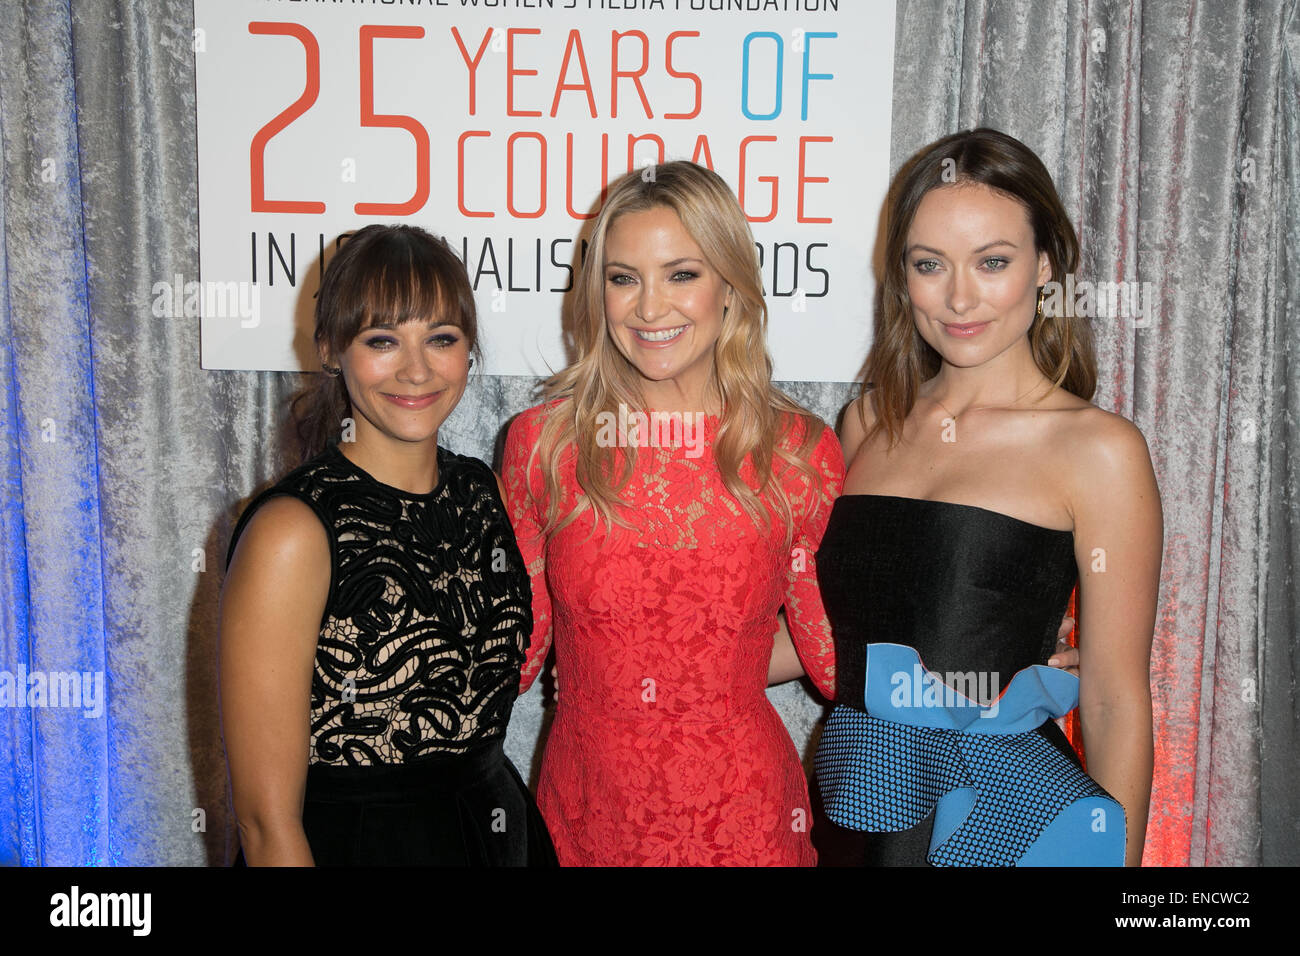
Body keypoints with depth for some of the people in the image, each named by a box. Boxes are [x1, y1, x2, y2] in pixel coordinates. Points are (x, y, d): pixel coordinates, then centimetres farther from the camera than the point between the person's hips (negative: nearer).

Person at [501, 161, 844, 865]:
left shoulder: (800, 453, -6)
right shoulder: (542, 441, -5)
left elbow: (837, 661, 3)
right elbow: (514, 656, 5)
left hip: (742, 815, -1)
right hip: (584, 814, 1)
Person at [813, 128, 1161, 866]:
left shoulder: (1098, 449, -10)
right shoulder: (871, 419, 4)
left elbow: (1116, 702, -9)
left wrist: (1122, 857, -9)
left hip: (1004, 807, -4)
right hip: (858, 801, 5)